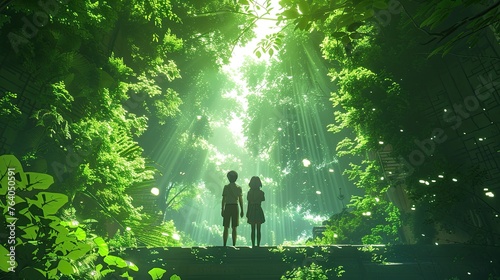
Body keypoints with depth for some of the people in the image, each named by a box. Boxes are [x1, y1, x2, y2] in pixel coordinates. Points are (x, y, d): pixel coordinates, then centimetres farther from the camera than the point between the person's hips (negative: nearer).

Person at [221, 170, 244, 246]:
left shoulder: (226, 187, -3)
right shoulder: (239, 188, 2)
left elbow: (223, 199, -5)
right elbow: (241, 200, 1)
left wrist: (222, 209, 1)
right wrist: (242, 210, 7)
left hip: (227, 207, -1)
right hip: (235, 207, 1)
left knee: (226, 228, 5)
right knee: (234, 228, 7)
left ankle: (224, 245, 3)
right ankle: (234, 245, 7)